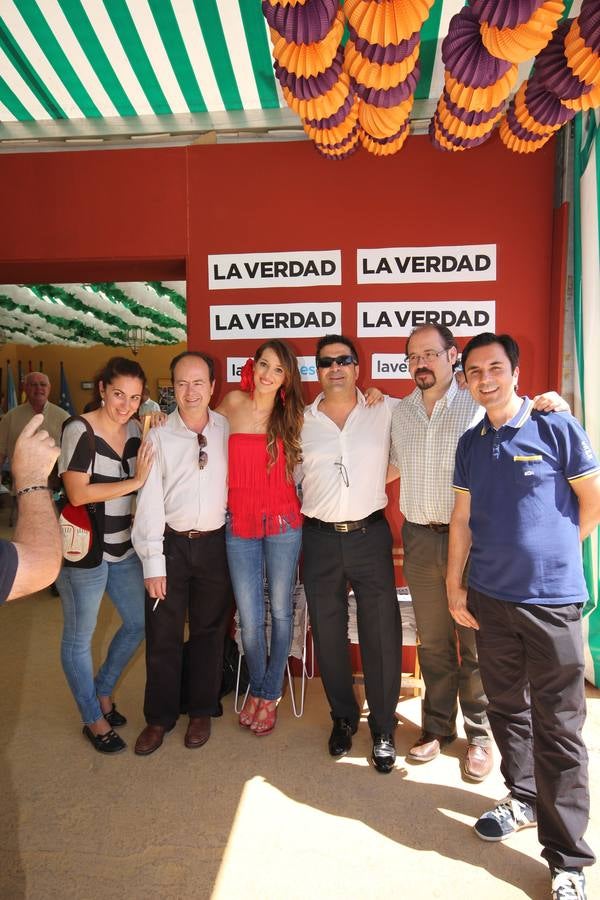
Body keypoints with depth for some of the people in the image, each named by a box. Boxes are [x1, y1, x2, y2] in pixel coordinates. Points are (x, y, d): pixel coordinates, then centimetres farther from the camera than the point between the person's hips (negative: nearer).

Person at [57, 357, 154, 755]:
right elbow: (78, 493, -22)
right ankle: (94, 720, 30)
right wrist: (136, 481, -20)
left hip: (125, 547, 7)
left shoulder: (136, 428, 3)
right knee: (80, 636, 9)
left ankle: (103, 691, 40)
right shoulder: (79, 431, -15)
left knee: (139, 622, 15)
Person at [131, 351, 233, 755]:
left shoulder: (228, 430, -1)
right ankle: (159, 718, 28)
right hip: (171, 543, -1)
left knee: (209, 631, 13)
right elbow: (149, 501, -6)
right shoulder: (158, 437, -5)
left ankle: (202, 712, 32)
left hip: (215, 543, 1)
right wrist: (153, 562, -9)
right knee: (163, 635, 8)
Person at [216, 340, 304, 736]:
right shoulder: (233, 402, 3)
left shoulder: (292, 415, 1)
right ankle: (257, 688, 32)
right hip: (239, 525, 0)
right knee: (250, 619, 6)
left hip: (283, 523, 0)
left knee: (281, 612, 9)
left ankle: (270, 695, 29)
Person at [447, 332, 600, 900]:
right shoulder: (471, 443, 7)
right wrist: (455, 584, 7)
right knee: (506, 707, 18)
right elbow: (462, 518, 9)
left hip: (551, 599, -4)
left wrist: (552, 553, 7)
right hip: (489, 597, 5)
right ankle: (523, 799, 40)